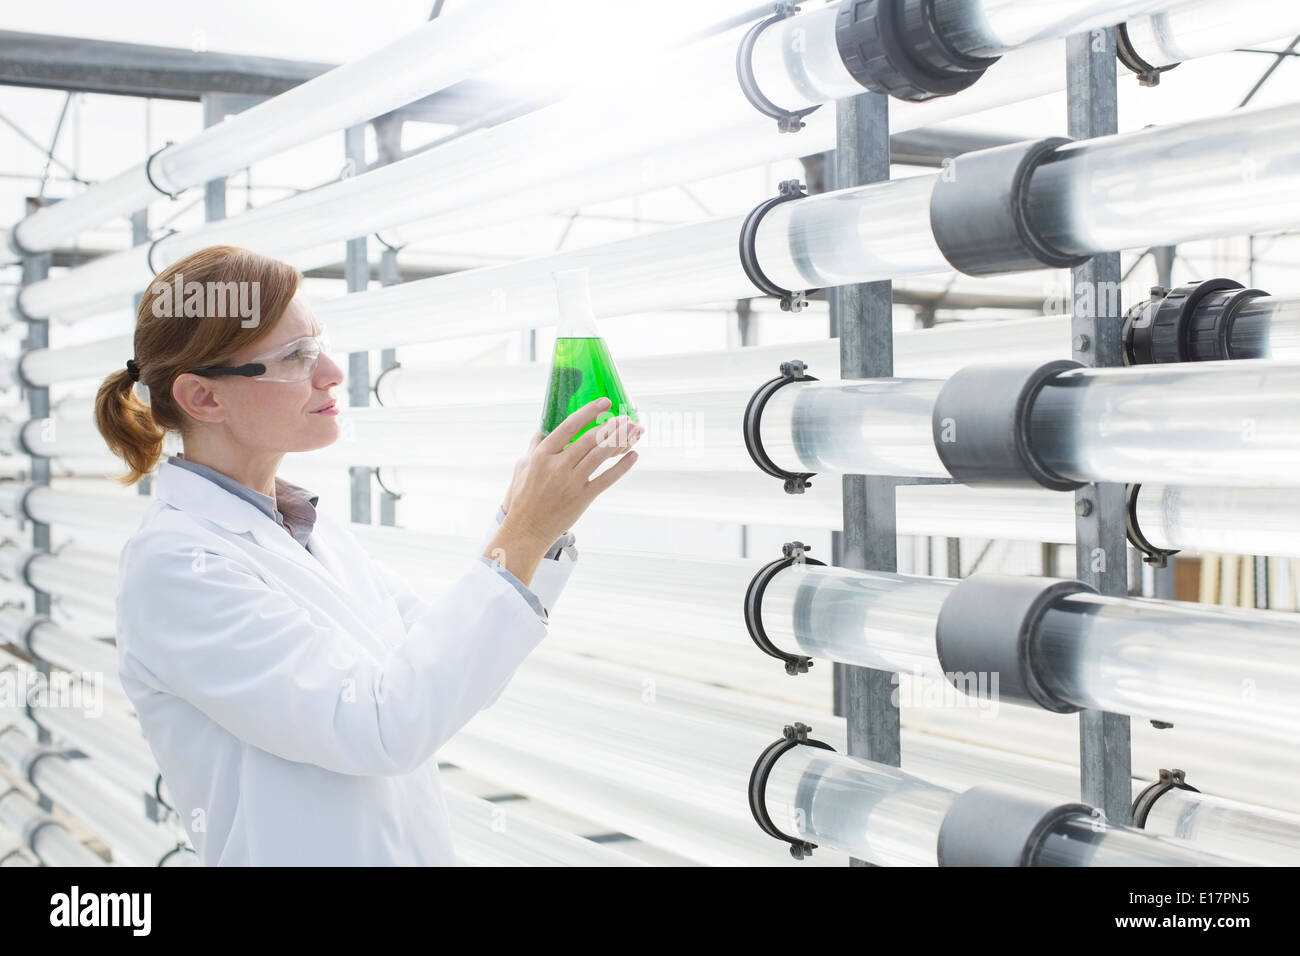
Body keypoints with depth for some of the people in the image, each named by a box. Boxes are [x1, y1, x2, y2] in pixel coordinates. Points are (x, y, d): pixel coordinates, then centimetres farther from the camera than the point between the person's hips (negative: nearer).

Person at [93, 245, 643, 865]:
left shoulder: (312, 531, 6)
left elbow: (450, 649, 8)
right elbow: (377, 726, -25)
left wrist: (536, 520, -4)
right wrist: (522, 539, -26)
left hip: (414, 850, 8)